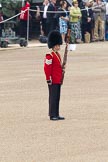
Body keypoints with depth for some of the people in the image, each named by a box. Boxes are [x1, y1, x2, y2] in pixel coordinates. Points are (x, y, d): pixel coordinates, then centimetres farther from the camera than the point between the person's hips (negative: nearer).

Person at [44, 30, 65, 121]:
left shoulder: (58, 55, 15)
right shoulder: (50, 56, -13)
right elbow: (47, 68, -16)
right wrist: (49, 79, -19)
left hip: (58, 81, 9)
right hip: (53, 81, -9)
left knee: (57, 98, 11)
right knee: (53, 98, -5)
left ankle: (56, 115, 16)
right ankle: (52, 115, -1)